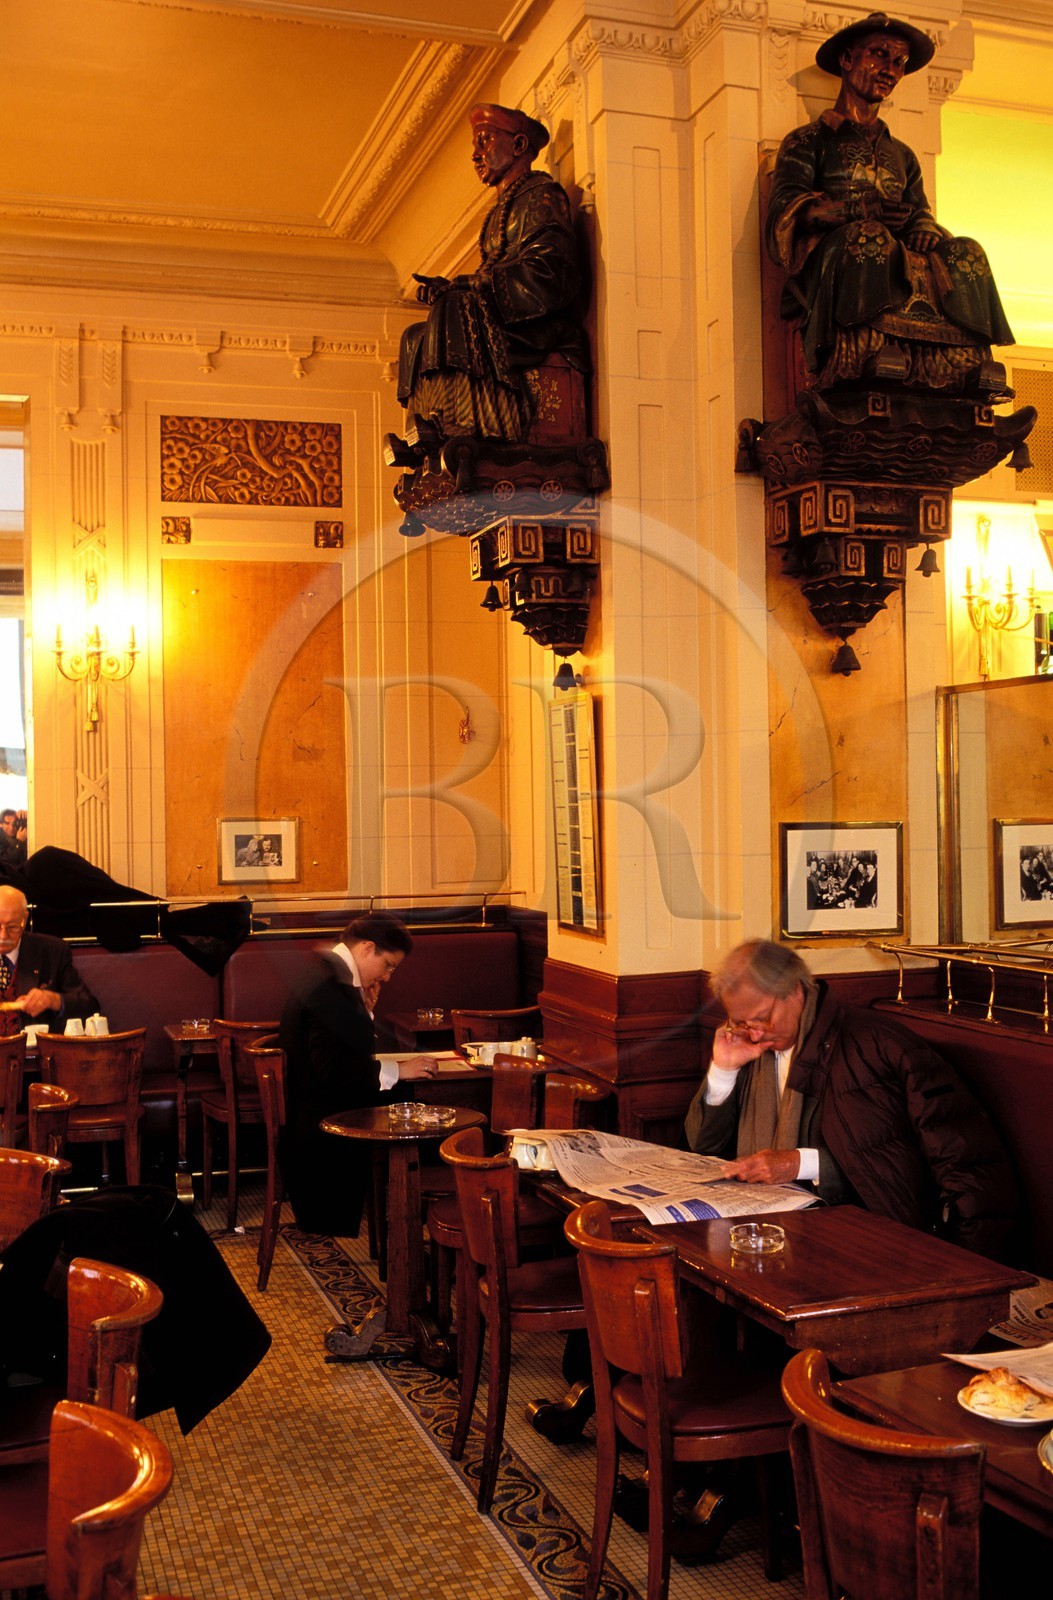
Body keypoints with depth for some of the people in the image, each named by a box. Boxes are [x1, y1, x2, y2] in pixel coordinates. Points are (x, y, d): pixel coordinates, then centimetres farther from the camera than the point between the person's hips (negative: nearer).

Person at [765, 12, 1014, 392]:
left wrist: (926, 229, -8)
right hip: (828, 257, -4)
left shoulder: (902, 155, 33)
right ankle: (874, 348, -56)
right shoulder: (809, 140, 17)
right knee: (868, 237, -37)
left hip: (901, 258, 4)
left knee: (965, 253, -25)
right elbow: (785, 205, -1)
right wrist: (855, 209, -19)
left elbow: (919, 213, 20)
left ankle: (968, 368, -42)